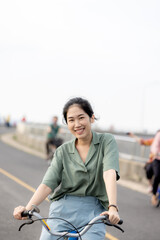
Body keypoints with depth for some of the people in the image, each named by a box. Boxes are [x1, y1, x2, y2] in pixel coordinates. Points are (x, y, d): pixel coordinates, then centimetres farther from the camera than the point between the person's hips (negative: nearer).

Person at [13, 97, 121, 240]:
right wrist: (28, 208, -21)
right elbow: (48, 184, -3)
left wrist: (113, 207, -32)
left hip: (92, 211, -2)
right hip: (63, 209, 2)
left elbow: (110, 173, -16)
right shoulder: (63, 151, 7)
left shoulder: (106, 141, 0)